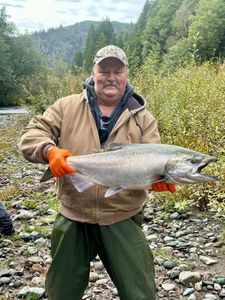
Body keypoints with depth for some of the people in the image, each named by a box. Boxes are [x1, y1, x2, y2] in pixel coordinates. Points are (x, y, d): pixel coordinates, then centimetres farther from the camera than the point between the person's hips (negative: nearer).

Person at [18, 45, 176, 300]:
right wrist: (50, 150, -23)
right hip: (72, 219, 1)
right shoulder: (67, 107, 3)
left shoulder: (142, 117, 4)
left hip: (123, 220, 0)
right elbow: (31, 134, -1)